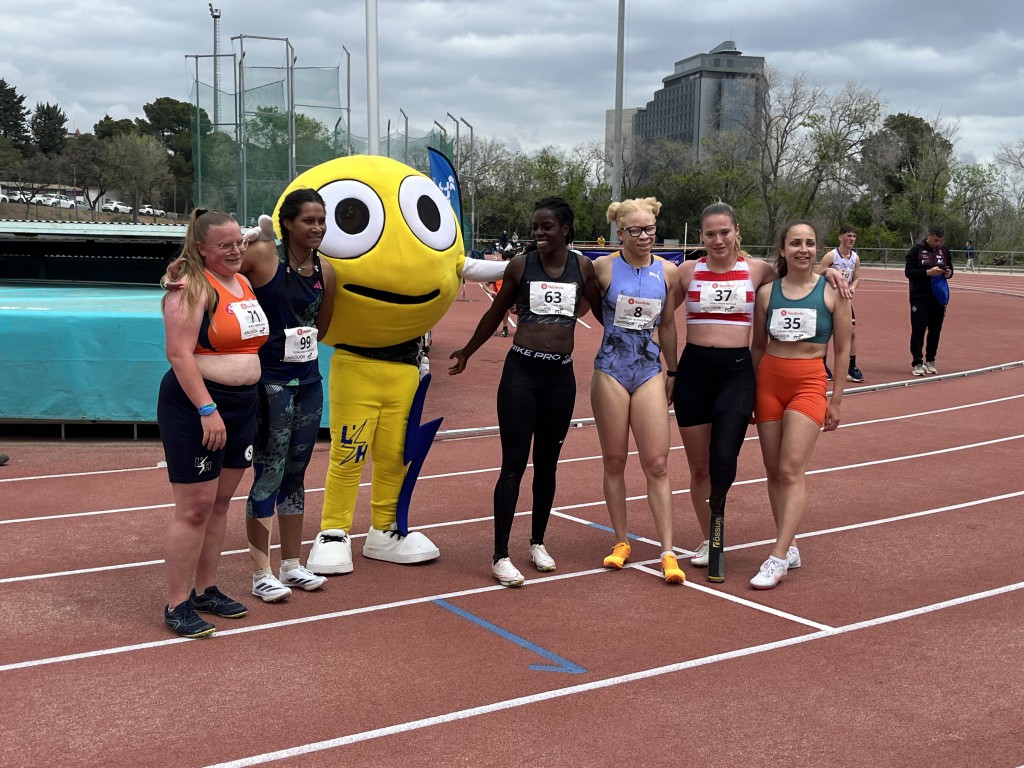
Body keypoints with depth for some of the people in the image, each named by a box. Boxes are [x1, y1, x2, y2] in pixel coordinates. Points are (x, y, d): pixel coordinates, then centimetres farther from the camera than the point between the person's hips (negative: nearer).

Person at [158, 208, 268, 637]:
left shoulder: (243, 284, 12)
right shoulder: (192, 288, -13)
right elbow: (179, 353, -20)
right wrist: (207, 409, -25)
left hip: (242, 406, 8)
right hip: (196, 407, -8)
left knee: (220, 503, 14)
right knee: (195, 506, -5)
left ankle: (206, 589, 26)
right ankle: (177, 605, 5)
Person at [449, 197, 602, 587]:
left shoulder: (583, 268, 1)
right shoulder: (520, 265, -2)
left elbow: (602, 311, 15)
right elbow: (495, 314, 12)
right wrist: (467, 351, 20)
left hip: (560, 375, 2)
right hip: (520, 372, -2)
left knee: (547, 463, 12)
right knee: (513, 463, -4)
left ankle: (538, 543, 27)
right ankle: (500, 555, -1)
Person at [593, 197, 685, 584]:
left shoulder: (667, 271, 3)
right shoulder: (604, 267, -5)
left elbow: (667, 323, 13)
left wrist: (672, 371, 16)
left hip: (649, 370, 2)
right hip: (611, 369, -1)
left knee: (657, 465, -2)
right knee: (614, 462, 7)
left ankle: (668, 552, 1)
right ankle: (620, 542, 21)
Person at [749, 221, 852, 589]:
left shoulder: (832, 292, 0)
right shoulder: (767, 292, 6)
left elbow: (842, 349, 3)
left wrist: (836, 400, 1)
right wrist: (750, 392, 10)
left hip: (809, 383, -3)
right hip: (769, 380, 3)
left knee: (792, 470, -12)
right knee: (774, 471, 6)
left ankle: (778, 558, -13)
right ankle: (789, 548, 17)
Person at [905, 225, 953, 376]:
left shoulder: (944, 251, 9)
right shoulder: (916, 250, -6)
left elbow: (950, 269, 18)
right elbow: (908, 271, -10)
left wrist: (948, 273, -5)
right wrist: (928, 272, -21)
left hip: (939, 297, 5)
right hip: (920, 298, -4)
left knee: (935, 330, 7)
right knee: (918, 330, -4)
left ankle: (930, 361, 18)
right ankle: (917, 363, -1)